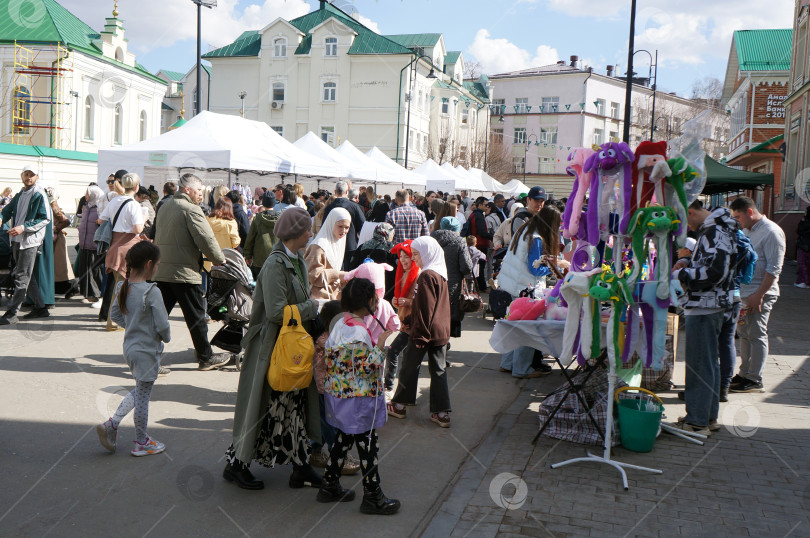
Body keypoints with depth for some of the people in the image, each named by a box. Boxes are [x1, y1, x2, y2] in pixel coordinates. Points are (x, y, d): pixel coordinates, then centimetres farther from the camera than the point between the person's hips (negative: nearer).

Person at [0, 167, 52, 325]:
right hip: (17, 240, 8)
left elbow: (45, 218, -12)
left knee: (22, 277, -8)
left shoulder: (39, 195, -6)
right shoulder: (19, 195, 17)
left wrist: (24, 227, -20)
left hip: (30, 240, -8)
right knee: (27, 276, 12)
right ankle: (40, 307, 21)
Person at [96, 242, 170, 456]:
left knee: (139, 392, 25)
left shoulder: (123, 287, 0)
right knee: (143, 396, 7)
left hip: (129, 347, 7)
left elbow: (115, 314, 12)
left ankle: (111, 424, 18)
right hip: (147, 351, -7)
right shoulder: (152, 292, -23)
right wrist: (166, 337, -2)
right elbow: (162, 325, -22)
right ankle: (141, 443, 22)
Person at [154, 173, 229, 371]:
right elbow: (206, 239, -16)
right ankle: (206, 358, 17)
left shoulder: (165, 207, 14)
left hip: (161, 271, 8)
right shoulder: (191, 209, -12)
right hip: (184, 272, -8)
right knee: (196, 317, 5)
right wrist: (220, 260, -2)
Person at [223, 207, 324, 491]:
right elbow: (276, 312, -25)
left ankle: (300, 466, 20)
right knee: (264, 407, 3)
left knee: (294, 405, 12)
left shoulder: (297, 260, 8)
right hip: (273, 347, -8)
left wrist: (311, 306, 0)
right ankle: (236, 464, 20)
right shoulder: (275, 264, -20)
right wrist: (311, 307, -15)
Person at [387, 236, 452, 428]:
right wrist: (410, 322, 22)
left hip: (425, 332, -8)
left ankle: (399, 405, 23)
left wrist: (419, 335, -16)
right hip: (441, 332, 8)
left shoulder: (426, 276, -19)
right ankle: (441, 413, 11)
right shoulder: (440, 274, 9)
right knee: (438, 370, 10)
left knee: (409, 365, 9)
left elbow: (424, 309, -21)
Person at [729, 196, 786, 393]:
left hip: (760, 295, -8)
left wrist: (759, 295, -20)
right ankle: (744, 374, 20)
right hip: (743, 292, 8)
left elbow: (774, 268, -16)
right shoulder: (746, 231, 15)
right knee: (744, 334, 12)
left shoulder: (771, 232, -12)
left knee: (757, 336, -3)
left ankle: (755, 380, 3)